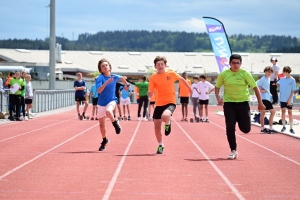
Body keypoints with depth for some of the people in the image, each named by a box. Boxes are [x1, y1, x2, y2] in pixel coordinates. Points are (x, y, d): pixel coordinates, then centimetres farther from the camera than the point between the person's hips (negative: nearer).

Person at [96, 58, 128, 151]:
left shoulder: (114, 77, -4)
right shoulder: (100, 78, -15)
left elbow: (122, 78, 21)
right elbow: (99, 90, -30)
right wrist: (107, 82, -37)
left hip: (112, 100, 0)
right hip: (101, 103, 0)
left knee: (108, 111, -36)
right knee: (101, 124, 9)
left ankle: (115, 122, -6)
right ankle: (104, 140, 33)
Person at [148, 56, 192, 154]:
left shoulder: (171, 74, -3)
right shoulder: (153, 78, -2)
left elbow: (181, 79, 17)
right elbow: (150, 93, -4)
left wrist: (189, 88, 25)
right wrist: (149, 93, -27)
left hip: (170, 102, -3)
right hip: (159, 104, 3)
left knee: (165, 116, -34)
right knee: (157, 127, 4)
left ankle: (168, 124, 4)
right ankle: (160, 145, 30)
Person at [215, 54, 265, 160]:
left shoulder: (245, 74, -5)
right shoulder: (223, 74, -2)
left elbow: (255, 87, 0)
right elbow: (217, 87, 11)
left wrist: (260, 103, -2)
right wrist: (218, 97, -7)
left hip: (243, 102, -1)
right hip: (229, 103, 1)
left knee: (246, 129, -4)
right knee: (230, 127, -8)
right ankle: (233, 151, 5)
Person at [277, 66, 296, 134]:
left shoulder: (292, 80, -10)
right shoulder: (282, 79, 2)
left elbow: (293, 91, -10)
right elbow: (277, 84, 21)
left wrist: (290, 99, -13)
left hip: (289, 100, -4)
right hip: (282, 99, 4)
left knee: (290, 112, 2)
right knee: (283, 111, 9)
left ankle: (291, 128, 6)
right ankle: (284, 126, 18)